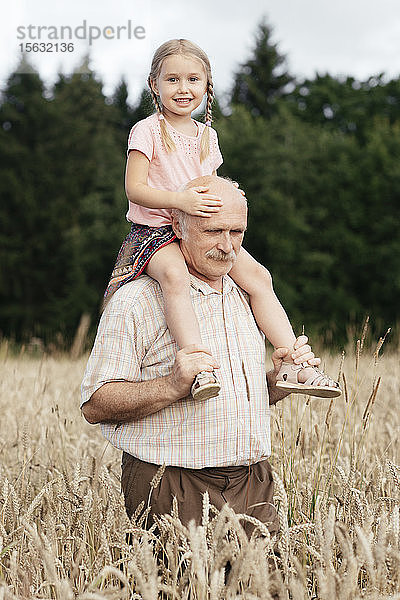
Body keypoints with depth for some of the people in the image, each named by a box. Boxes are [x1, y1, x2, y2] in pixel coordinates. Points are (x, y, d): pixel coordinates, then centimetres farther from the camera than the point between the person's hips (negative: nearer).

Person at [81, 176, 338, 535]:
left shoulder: (244, 300, 17)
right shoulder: (136, 301, -6)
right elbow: (95, 406, -12)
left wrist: (278, 380, 4)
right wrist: (173, 386, -24)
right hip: (173, 488, -5)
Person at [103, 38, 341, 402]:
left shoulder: (207, 136, 14)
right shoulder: (148, 131, -5)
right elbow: (134, 188, -13)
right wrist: (180, 200, -27)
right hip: (155, 231, -6)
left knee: (257, 275, -13)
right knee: (174, 274, -39)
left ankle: (293, 365, -11)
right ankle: (200, 368, -48)